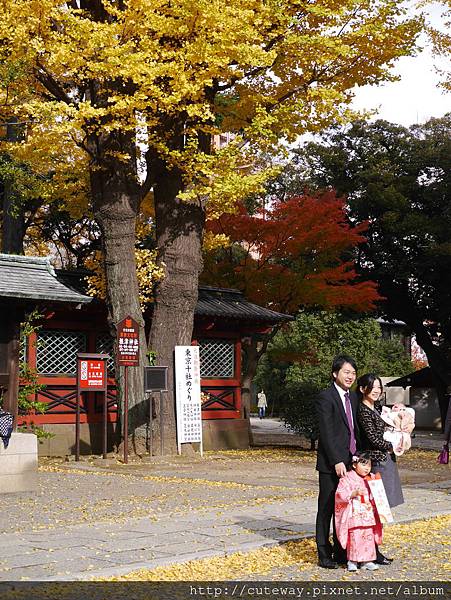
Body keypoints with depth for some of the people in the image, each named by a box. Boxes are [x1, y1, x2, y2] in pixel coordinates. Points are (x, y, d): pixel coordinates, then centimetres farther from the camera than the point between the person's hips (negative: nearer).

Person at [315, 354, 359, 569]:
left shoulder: (353, 397, 14)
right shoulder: (325, 397, -10)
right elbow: (326, 433, -15)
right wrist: (337, 461, -18)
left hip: (349, 461, 7)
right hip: (331, 464, -7)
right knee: (326, 509, 2)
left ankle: (341, 552, 20)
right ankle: (324, 554, 9)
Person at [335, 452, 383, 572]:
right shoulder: (347, 478, -6)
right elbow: (340, 494, -12)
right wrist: (354, 493, -22)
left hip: (368, 516, 6)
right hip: (354, 516, -6)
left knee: (369, 537, 5)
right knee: (355, 537, -10)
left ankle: (367, 560, 15)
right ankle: (352, 561, 1)